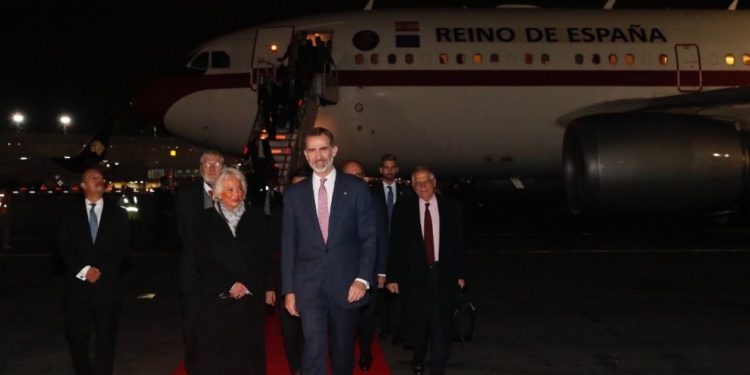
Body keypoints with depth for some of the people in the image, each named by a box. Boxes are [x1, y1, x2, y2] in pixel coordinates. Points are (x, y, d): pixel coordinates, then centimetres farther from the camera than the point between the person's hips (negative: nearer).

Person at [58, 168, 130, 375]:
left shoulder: (118, 214, 10)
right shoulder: (71, 214, 10)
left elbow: (122, 247, 2)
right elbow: (65, 248, 2)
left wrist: (101, 271, -10)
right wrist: (83, 270, -12)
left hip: (107, 283, 0)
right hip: (78, 283, 0)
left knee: (106, 334, 1)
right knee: (75, 333, -2)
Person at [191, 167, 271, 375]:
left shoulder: (256, 218, 8)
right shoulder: (205, 220, 5)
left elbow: (263, 257, 4)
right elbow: (203, 260, -2)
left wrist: (248, 285, -9)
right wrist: (228, 286, -11)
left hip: (251, 298, 1)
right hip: (216, 298, -1)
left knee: (248, 351, 1)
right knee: (217, 351, -1)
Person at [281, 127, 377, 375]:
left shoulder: (357, 188, 1)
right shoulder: (294, 193, 6)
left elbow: (369, 237, 0)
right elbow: (288, 244, 7)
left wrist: (363, 278, -10)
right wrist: (288, 289, 3)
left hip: (346, 283, 0)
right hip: (309, 285, 0)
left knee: (343, 348, 12)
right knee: (313, 349, -7)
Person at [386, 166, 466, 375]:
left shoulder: (451, 208, 1)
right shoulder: (402, 209, -2)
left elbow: (459, 243, 5)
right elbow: (395, 245, -3)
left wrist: (461, 273, 4)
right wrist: (393, 277, -6)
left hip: (443, 274, 0)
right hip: (414, 274, 0)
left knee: (441, 324, 0)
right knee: (417, 320, 13)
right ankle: (419, 358, 38)